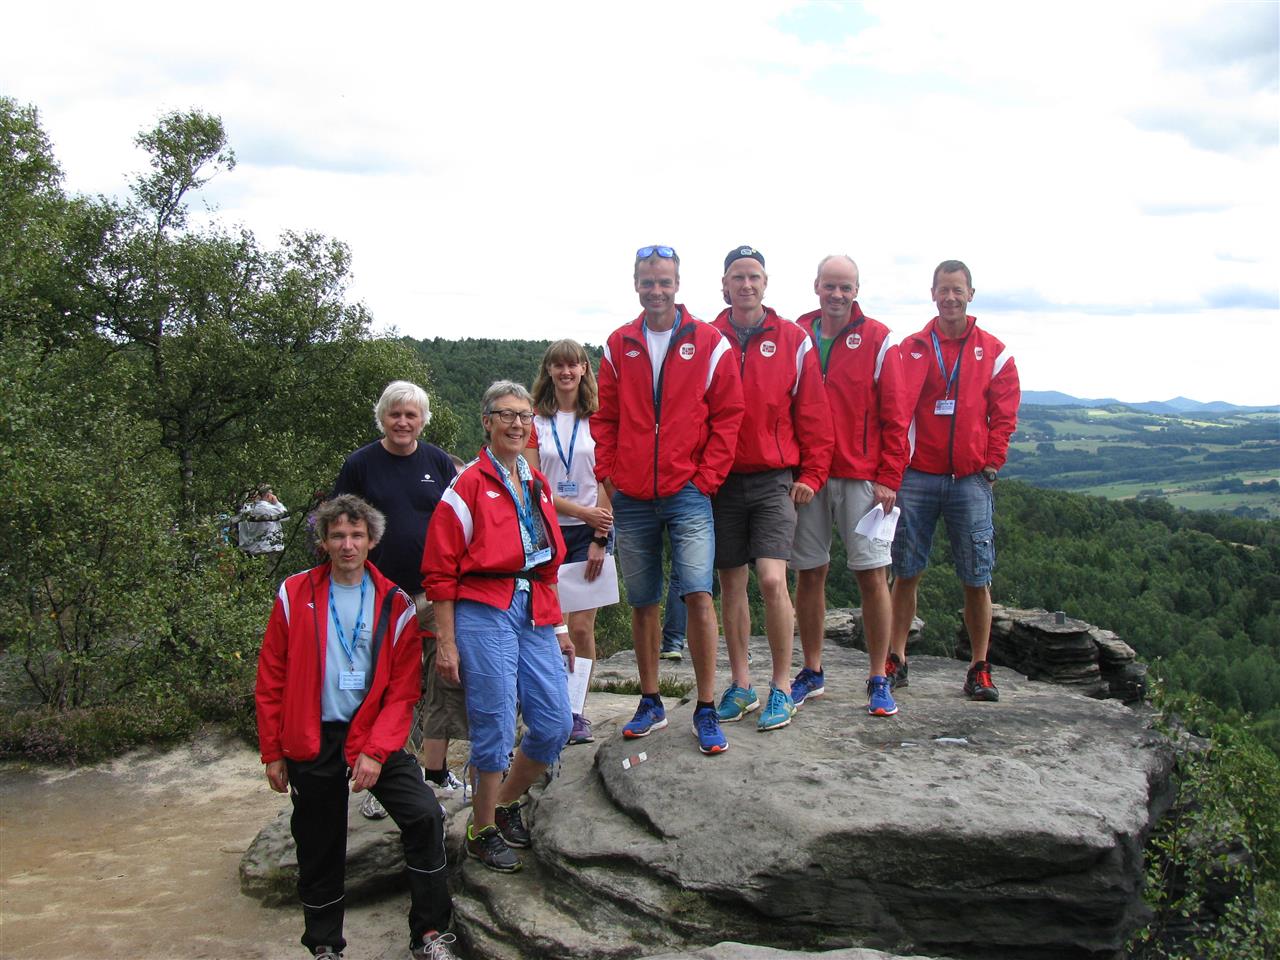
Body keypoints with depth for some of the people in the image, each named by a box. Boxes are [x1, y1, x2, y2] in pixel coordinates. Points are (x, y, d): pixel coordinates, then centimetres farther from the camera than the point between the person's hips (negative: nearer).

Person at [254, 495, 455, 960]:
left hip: (372, 735, 0)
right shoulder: (294, 595, -2)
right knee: (319, 849, 10)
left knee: (425, 817, -17)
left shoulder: (394, 604, -2)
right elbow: (271, 681, 2)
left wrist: (375, 750, -14)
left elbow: (403, 691, -4)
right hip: (311, 742, 1)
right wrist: (273, 752, 1)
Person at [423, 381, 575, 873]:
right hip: (484, 614, -6)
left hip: (534, 615, 7)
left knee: (556, 724, 4)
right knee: (496, 726, -3)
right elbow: (440, 571, -5)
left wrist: (559, 626, 21)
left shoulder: (537, 484, 17)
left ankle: (507, 802, 28)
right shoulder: (470, 485, -4)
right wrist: (446, 642, -8)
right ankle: (483, 831, 17)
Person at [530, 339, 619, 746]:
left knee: (582, 629, 0)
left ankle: (576, 712, 10)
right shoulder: (535, 421, 5)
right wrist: (583, 512, -11)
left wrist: (600, 536, -5)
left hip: (589, 534, 1)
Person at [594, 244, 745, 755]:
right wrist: (608, 475, 3)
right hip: (631, 499, 3)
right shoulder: (618, 345, 10)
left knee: (697, 593, -12)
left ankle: (706, 709, 0)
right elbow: (604, 419, 13)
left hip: (688, 493, -3)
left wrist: (707, 477, -6)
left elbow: (727, 416, 1)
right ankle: (651, 703, 24)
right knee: (642, 602, 10)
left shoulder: (709, 343, 1)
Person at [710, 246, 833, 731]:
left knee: (771, 578, -13)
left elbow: (813, 413, 4)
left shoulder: (793, 341, 3)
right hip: (721, 481, 2)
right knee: (731, 583, 8)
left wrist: (811, 473, -1)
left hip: (775, 480, -2)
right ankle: (741, 685, 20)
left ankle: (782, 687, 2)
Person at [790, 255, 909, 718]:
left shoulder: (878, 340, 0)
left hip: (862, 479, -2)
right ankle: (812, 673, 21)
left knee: (872, 574, -2)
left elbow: (894, 416, -1)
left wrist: (889, 477, -7)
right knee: (809, 573, 8)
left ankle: (879, 679, 9)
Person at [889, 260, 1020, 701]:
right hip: (917, 477, 0)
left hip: (971, 480, 0)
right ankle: (896, 660, 15)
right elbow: (895, 407, 0)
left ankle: (979, 669, 13)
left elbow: (1005, 413, 7)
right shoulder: (911, 348, 6)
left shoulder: (994, 353, 8)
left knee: (977, 579, 3)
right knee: (906, 573, 4)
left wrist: (992, 462, -3)